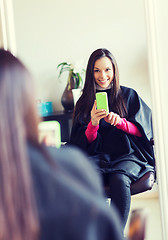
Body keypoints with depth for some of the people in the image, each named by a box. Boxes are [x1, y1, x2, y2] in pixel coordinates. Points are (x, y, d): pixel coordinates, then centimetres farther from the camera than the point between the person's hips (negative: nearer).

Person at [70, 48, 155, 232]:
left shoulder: (129, 95, 12)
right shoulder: (84, 102, 15)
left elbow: (143, 129, 4)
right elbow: (83, 143, 10)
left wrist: (120, 122, -15)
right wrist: (93, 124, -11)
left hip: (128, 154, -1)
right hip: (98, 156, 1)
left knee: (119, 178, -36)